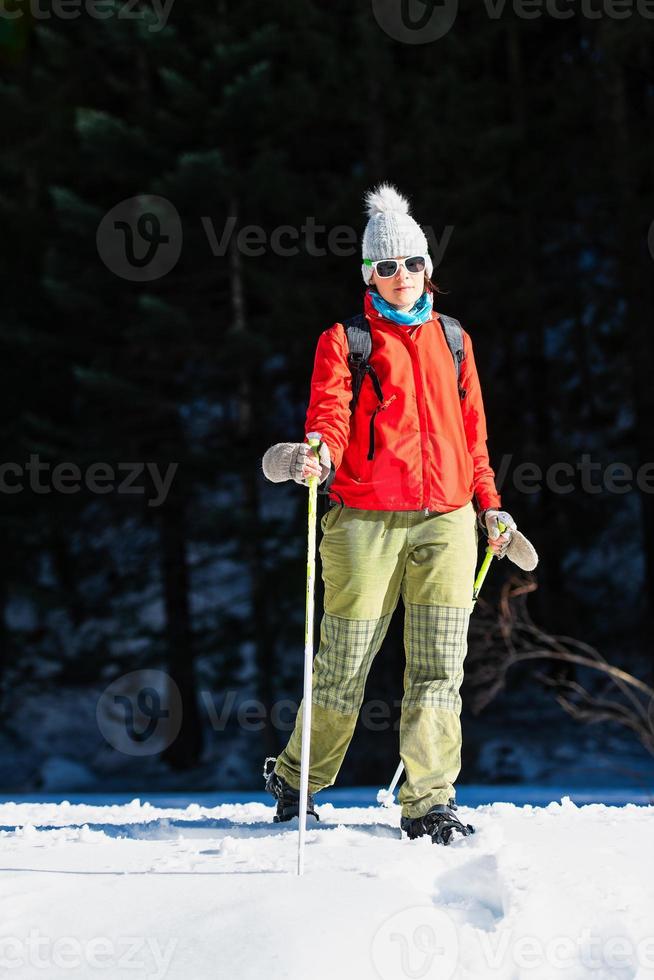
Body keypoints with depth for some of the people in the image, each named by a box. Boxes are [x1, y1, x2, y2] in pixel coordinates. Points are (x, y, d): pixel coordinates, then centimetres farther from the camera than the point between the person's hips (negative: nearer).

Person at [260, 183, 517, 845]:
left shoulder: (453, 341, 18)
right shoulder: (345, 340, 6)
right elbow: (330, 413, -6)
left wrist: (489, 505, 17)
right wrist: (319, 455, -27)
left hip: (447, 517, 3)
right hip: (366, 517, -3)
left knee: (439, 664, -4)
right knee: (346, 659, 1)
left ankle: (429, 803, -2)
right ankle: (296, 778, 21)